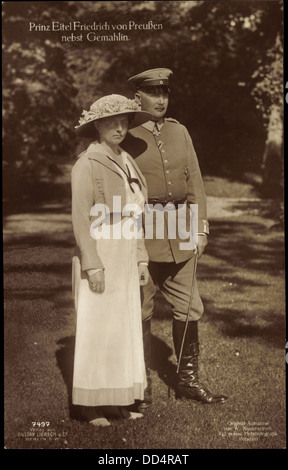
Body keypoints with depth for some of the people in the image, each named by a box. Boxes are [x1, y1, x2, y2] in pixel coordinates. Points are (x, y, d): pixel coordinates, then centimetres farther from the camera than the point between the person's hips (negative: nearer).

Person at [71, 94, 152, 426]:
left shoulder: (125, 162, 13)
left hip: (125, 257, 8)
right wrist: (92, 265, -20)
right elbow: (81, 218, -15)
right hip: (98, 253, -8)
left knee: (124, 326, 10)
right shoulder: (87, 163, -11)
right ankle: (91, 403, 12)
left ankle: (118, 399, 21)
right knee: (96, 328, -1)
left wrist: (141, 258, 13)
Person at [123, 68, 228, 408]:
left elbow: (194, 181, 11)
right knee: (140, 312, 5)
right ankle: (141, 384, 20)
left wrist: (200, 228, 4)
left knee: (189, 309, 9)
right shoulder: (126, 137, -4)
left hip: (179, 236, 5)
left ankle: (188, 380, 25)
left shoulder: (179, 131, 11)